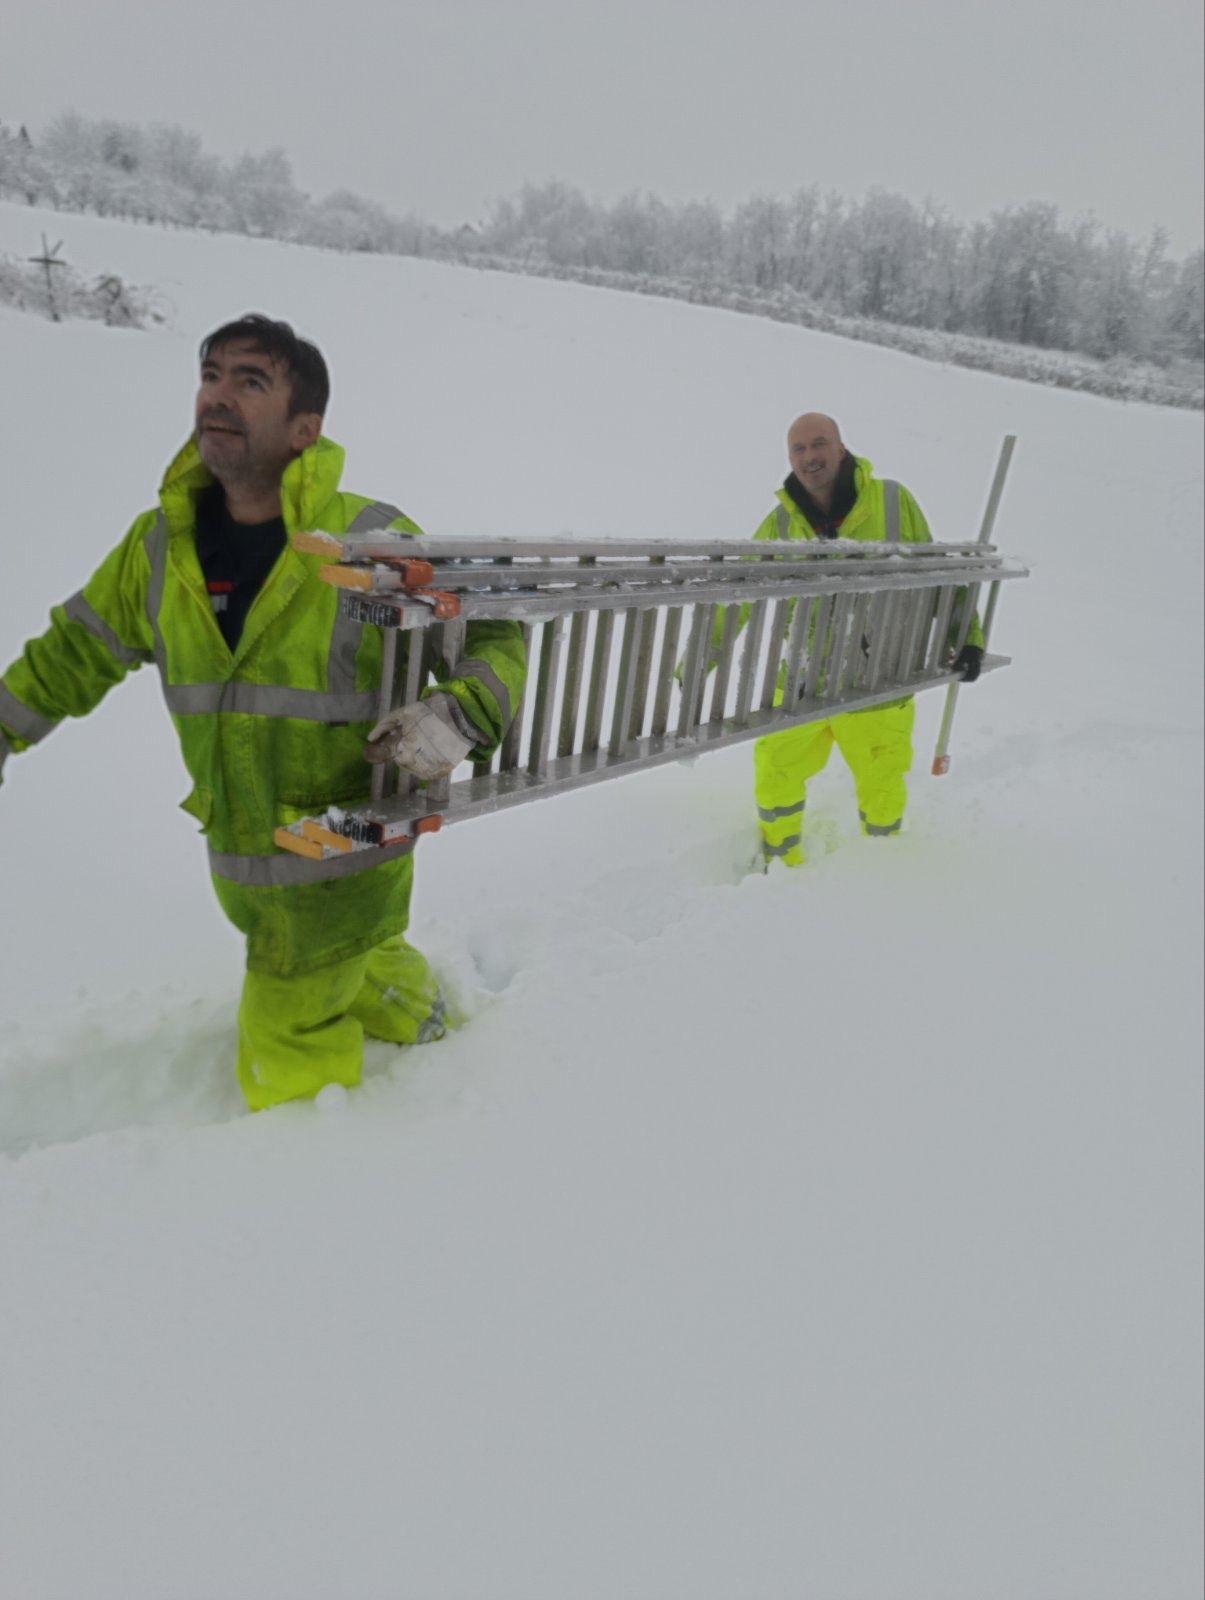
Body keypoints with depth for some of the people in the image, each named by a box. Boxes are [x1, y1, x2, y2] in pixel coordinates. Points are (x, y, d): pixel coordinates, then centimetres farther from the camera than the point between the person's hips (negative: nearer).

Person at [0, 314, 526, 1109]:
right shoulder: (160, 546, -3)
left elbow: (494, 637, -10)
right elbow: (76, 652, 12)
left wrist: (459, 715, -30)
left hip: (348, 858, -5)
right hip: (238, 865, 5)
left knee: (286, 1054, 7)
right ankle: (414, 1013, 56)